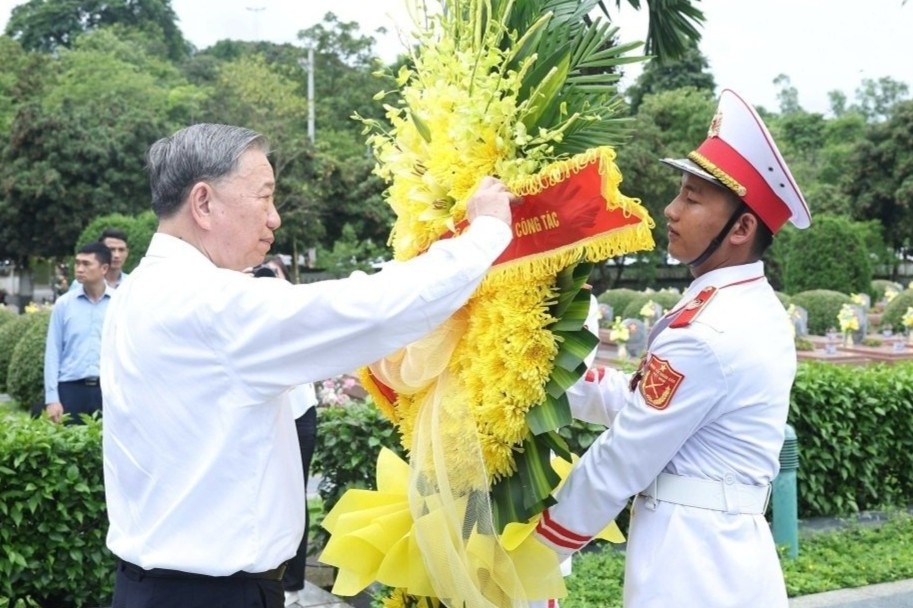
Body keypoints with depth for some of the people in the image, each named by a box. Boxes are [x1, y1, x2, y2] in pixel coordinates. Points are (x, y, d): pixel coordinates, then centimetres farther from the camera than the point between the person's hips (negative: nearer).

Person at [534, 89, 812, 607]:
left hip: (690, 564, -9)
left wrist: (544, 542, -3)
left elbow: (621, 460, -15)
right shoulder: (753, 307, 7)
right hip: (726, 550, 9)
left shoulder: (707, 333, -22)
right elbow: (641, 400, 13)